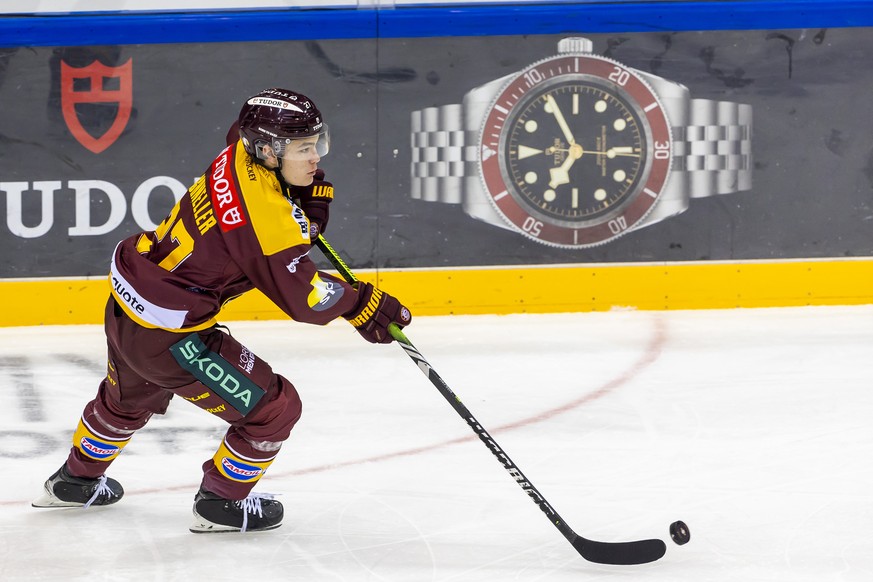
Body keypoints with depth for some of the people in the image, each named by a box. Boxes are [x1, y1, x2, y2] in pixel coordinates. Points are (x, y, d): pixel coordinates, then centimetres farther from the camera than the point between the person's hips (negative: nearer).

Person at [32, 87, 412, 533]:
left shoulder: (239, 158, -5)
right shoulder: (267, 216, -29)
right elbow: (302, 298, -22)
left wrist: (310, 198, -5)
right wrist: (363, 304, -9)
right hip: (167, 335, -9)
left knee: (130, 397, 37)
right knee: (274, 408, 2)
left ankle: (76, 480, 60)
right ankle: (220, 503, 21)